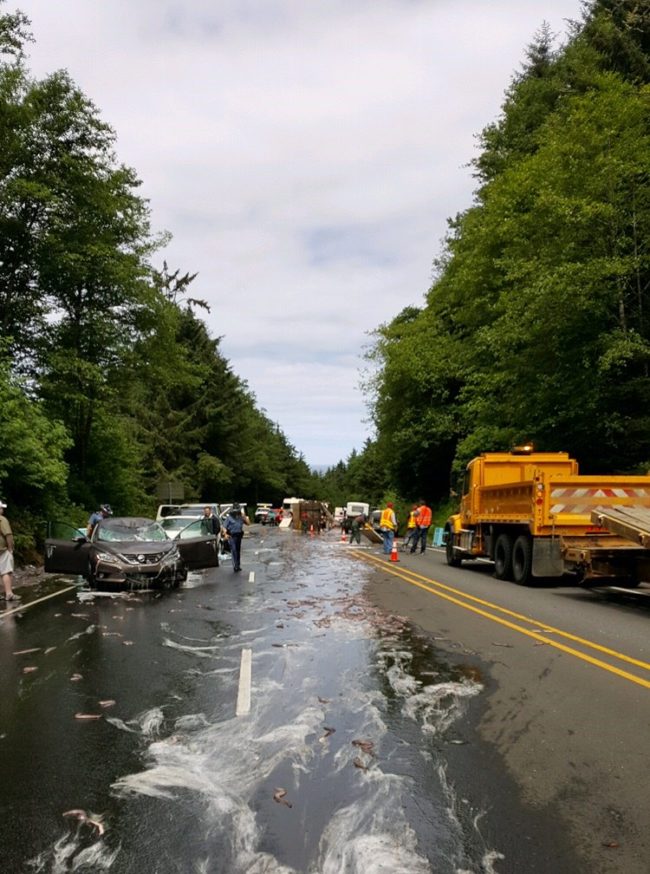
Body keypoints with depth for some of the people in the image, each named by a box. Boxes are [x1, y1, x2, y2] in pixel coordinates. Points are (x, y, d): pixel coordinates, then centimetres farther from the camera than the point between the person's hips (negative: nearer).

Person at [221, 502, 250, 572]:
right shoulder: (229, 518, -4)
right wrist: (225, 534, -25)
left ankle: (238, 565, 21)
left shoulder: (240, 517, 7)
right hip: (232, 536, -5)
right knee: (234, 550, -13)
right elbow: (224, 527, -8)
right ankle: (235, 565, -14)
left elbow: (248, 523, 8)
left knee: (238, 551, 11)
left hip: (239, 536, 5)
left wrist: (244, 517, -5)